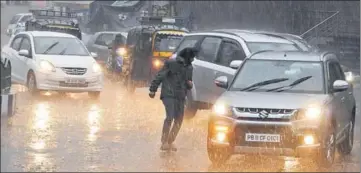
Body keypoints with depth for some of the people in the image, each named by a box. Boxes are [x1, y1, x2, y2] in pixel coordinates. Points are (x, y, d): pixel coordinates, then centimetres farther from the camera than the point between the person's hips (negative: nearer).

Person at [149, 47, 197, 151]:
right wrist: (153, 90, -8)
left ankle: (170, 142, 18)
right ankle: (164, 142, -18)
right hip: (169, 95, -7)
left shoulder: (189, 68, 14)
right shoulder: (171, 63, -6)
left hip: (180, 97, 7)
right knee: (170, 117, -20)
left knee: (179, 121, 6)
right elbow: (159, 76, -5)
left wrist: (190, 84, 1)